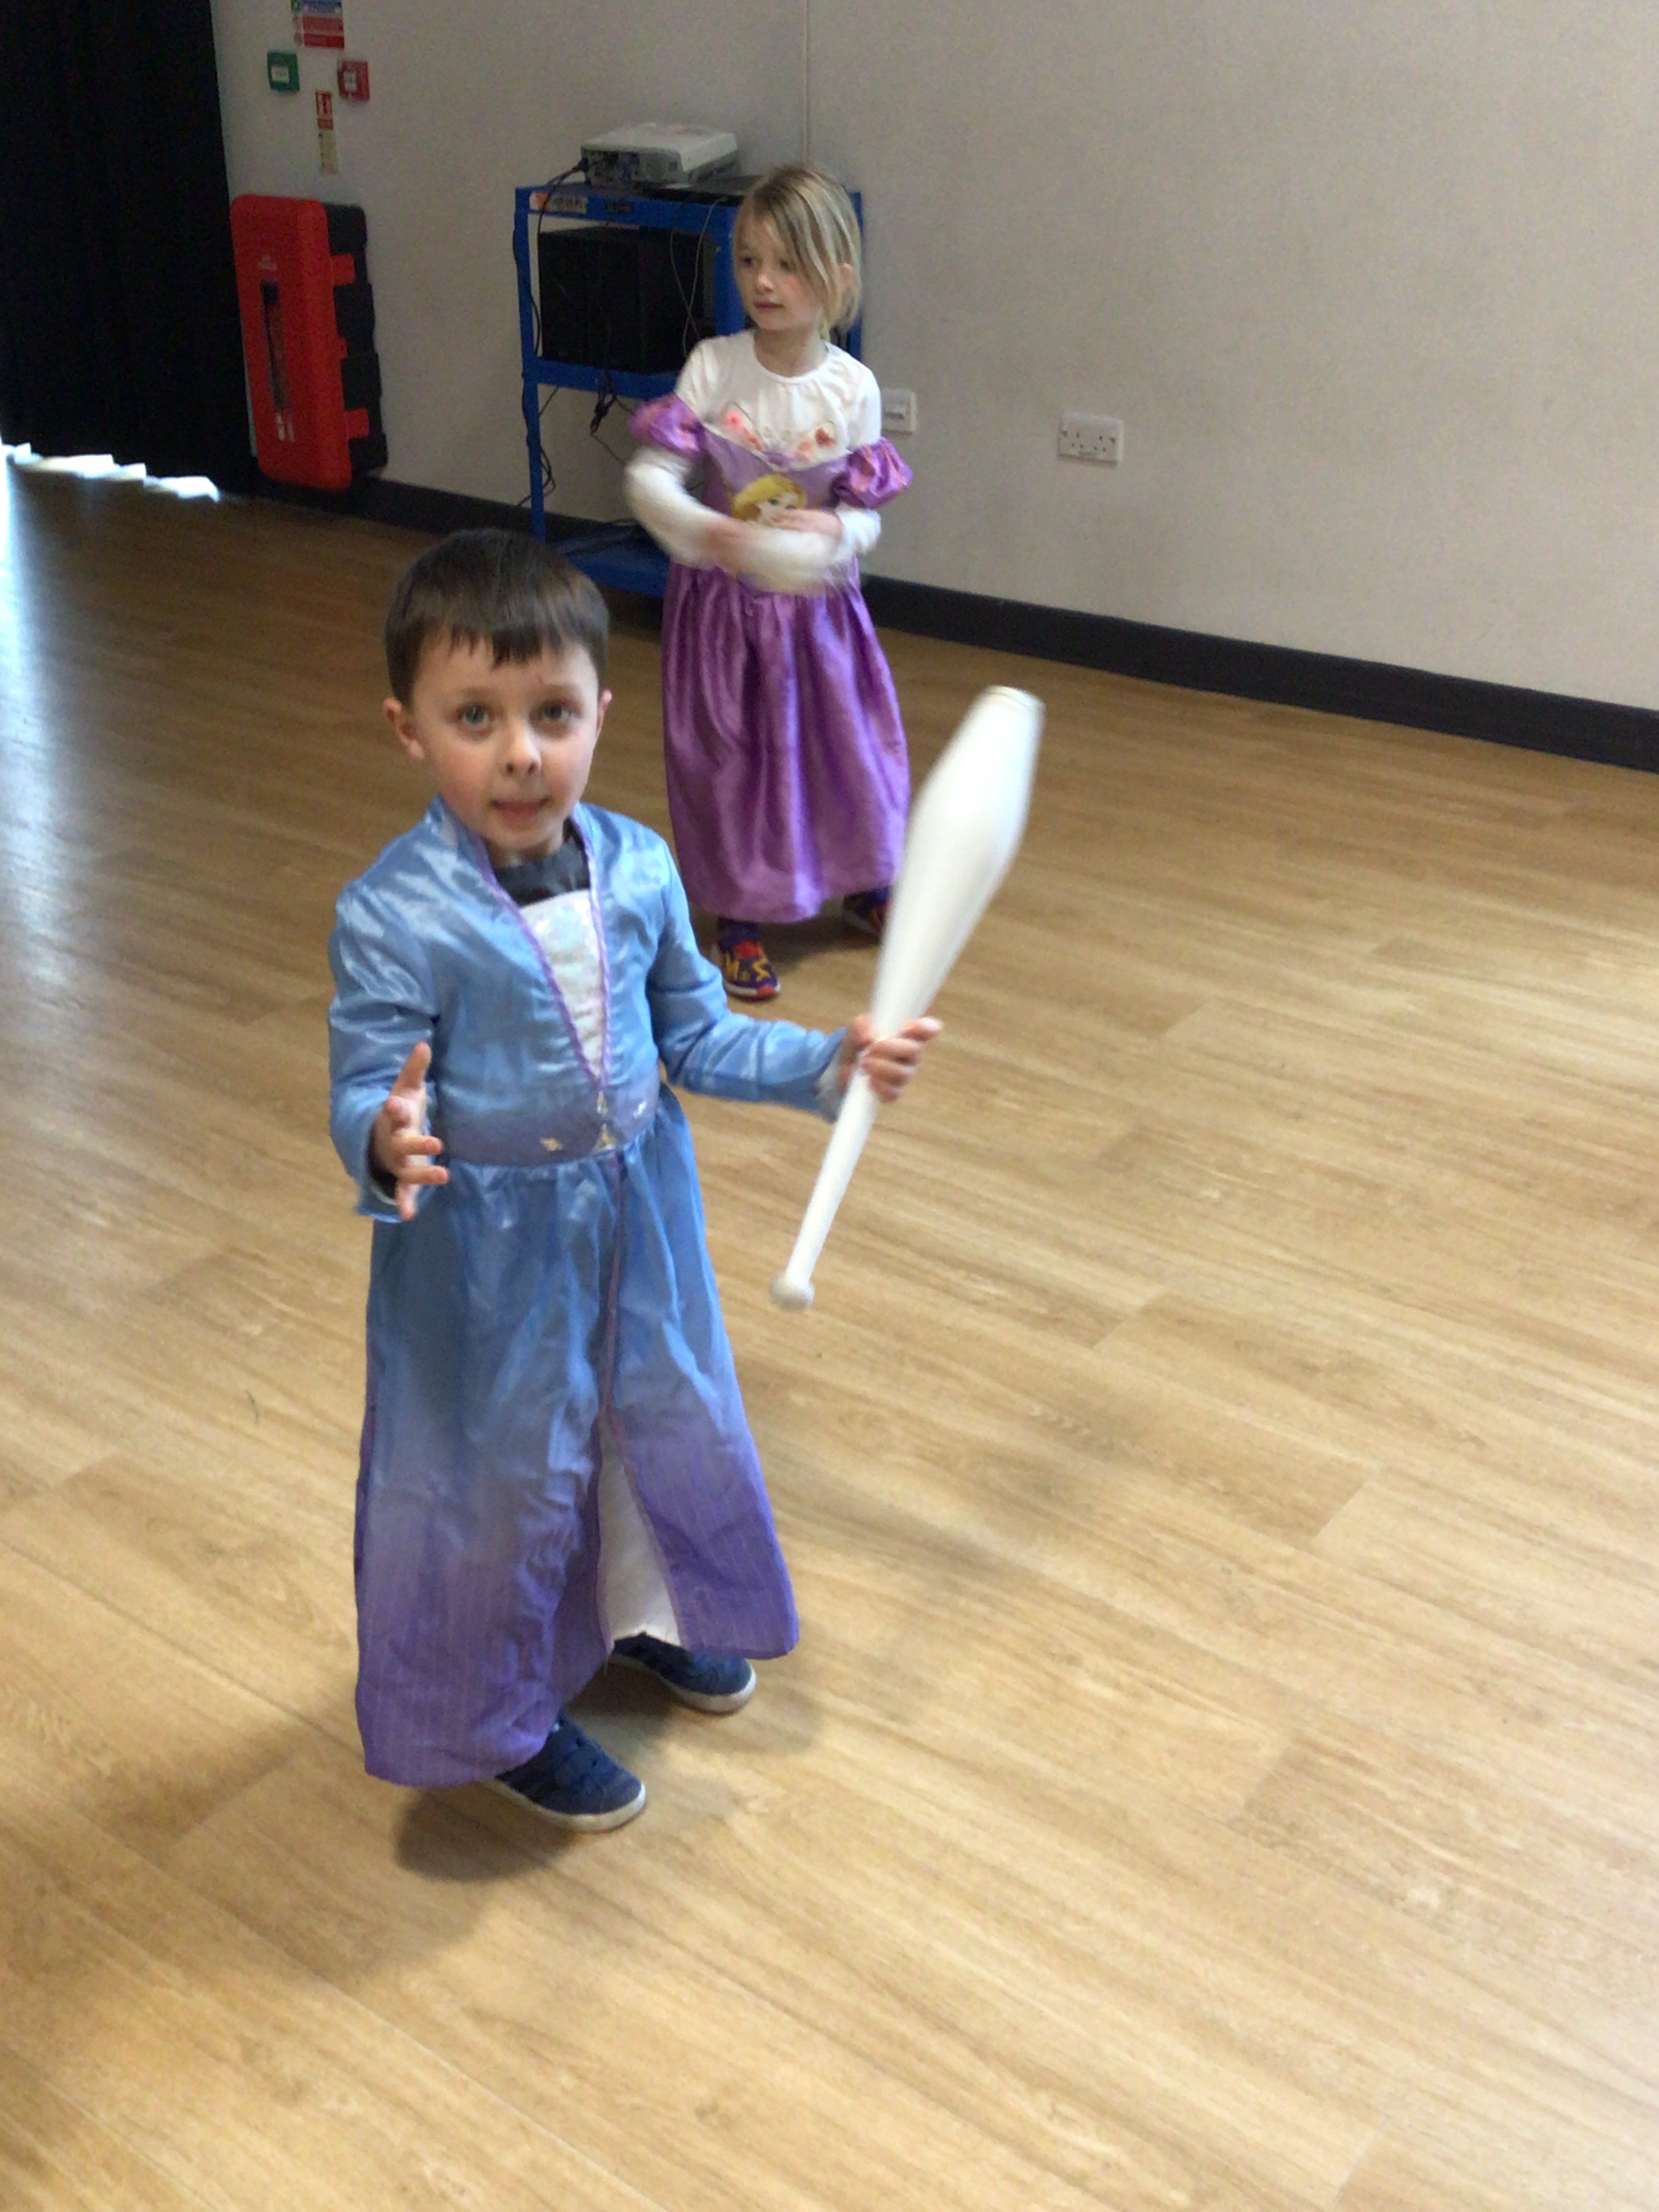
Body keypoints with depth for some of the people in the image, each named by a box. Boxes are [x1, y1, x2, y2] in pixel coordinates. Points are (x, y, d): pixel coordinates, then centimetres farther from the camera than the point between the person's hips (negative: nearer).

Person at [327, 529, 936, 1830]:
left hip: (639, 1217, 5)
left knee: (665, 1420, 24)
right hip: (489, 1248, -5)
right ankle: (505, 1716, 38)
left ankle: (645, 1612, 55)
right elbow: (365, 1096, -19)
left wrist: (833, 1063, -7)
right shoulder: (393, 918, -23)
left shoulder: (638, 867, -8)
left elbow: (699, 1040, 3)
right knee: (503, 1479, 11)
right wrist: (387, 1141, -41)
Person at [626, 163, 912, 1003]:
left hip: (818, 604, 1)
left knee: (848, 744, 13)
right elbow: (649, 477, -17)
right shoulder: (712, 367, -12)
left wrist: (834, 530, -27)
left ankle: (864, 886, 40)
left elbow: (865, 520, -4)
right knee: (726, 758, 8)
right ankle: (740, 920, 26)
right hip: (721, 602, -1)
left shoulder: (852, 388, -9)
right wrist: (712, 534, -34)